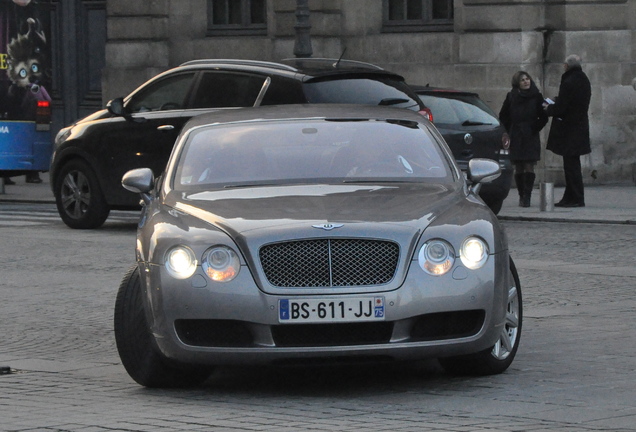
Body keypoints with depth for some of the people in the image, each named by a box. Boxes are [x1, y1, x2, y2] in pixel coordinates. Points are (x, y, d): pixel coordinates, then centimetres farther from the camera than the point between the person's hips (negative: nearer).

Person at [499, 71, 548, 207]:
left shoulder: (537, 96, 2)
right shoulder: (511, 97, 4)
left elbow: (543, 117, 6)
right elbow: (503, 117, 13)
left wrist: (535, 129, -4)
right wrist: (510, 131, 5)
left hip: (531, 138, -1)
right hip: (516, 138, 1)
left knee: (529, 166, -9)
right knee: (518, 168, 2)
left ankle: (526, 197, -12)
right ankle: (522, 196, 9)